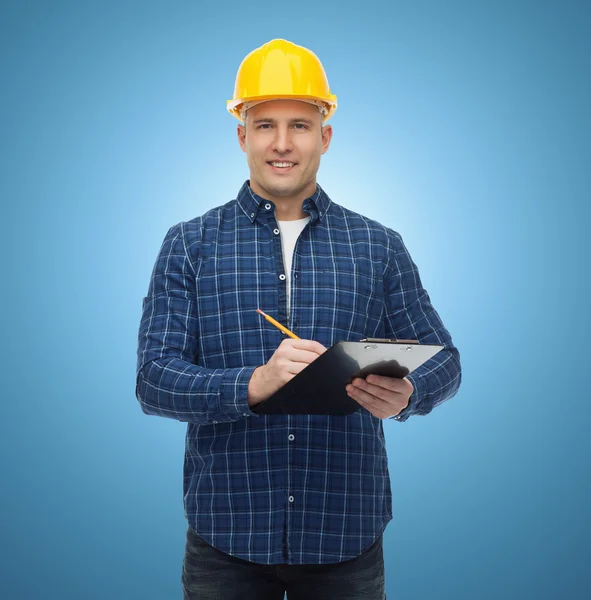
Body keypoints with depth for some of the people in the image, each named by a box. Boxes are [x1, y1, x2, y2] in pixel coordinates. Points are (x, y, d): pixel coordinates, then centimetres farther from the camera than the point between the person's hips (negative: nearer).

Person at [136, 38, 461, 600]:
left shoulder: (379, 247, 5)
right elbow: (153, 379, -6)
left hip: (347, 532, 1)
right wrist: (255, 384, -25)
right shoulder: (190, 245, 1)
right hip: (227, 535, -1)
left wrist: (405, 394, -17)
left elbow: (441, 358, 7)